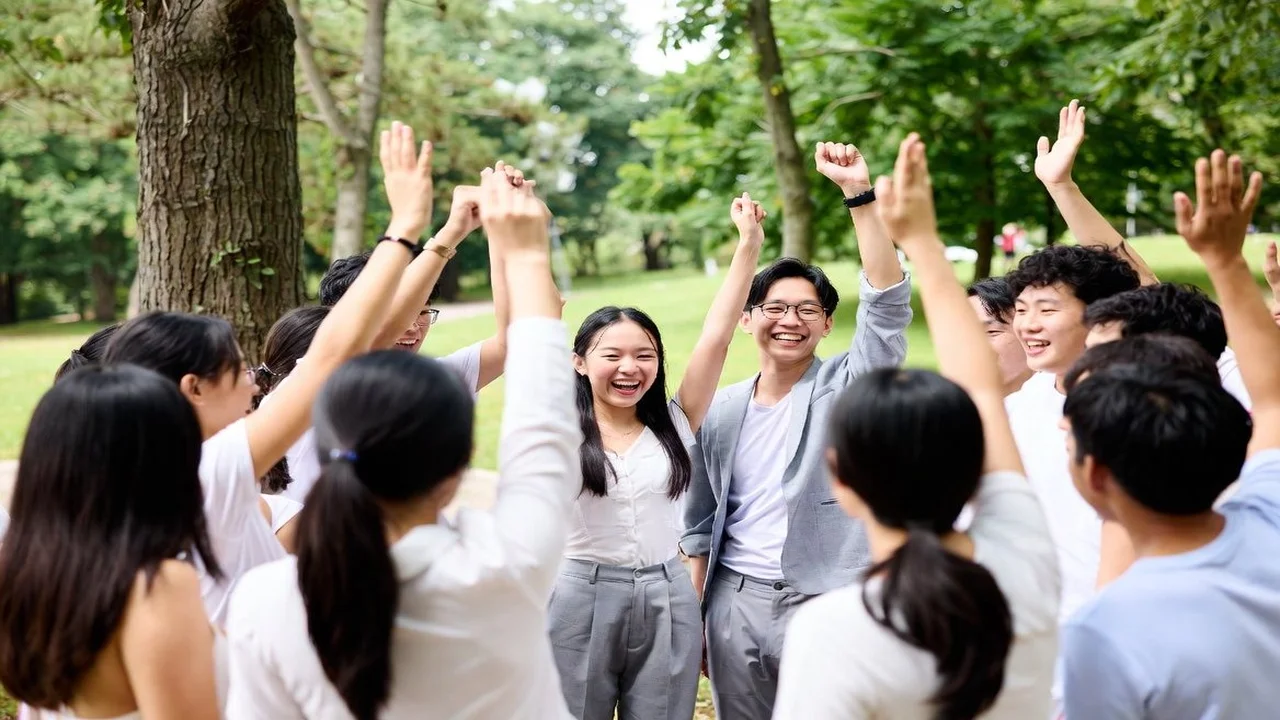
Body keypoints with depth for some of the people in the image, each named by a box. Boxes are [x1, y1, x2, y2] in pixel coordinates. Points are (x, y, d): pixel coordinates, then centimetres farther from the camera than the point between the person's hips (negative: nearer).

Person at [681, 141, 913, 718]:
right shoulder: (721, 408, 7)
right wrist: (695, 615, 9)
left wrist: (859, 193, -24)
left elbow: (887, 302, -17)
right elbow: (701, 521, 12)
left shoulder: (847, 386, -3)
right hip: (736, 601, 4)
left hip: (827, 601, -3)